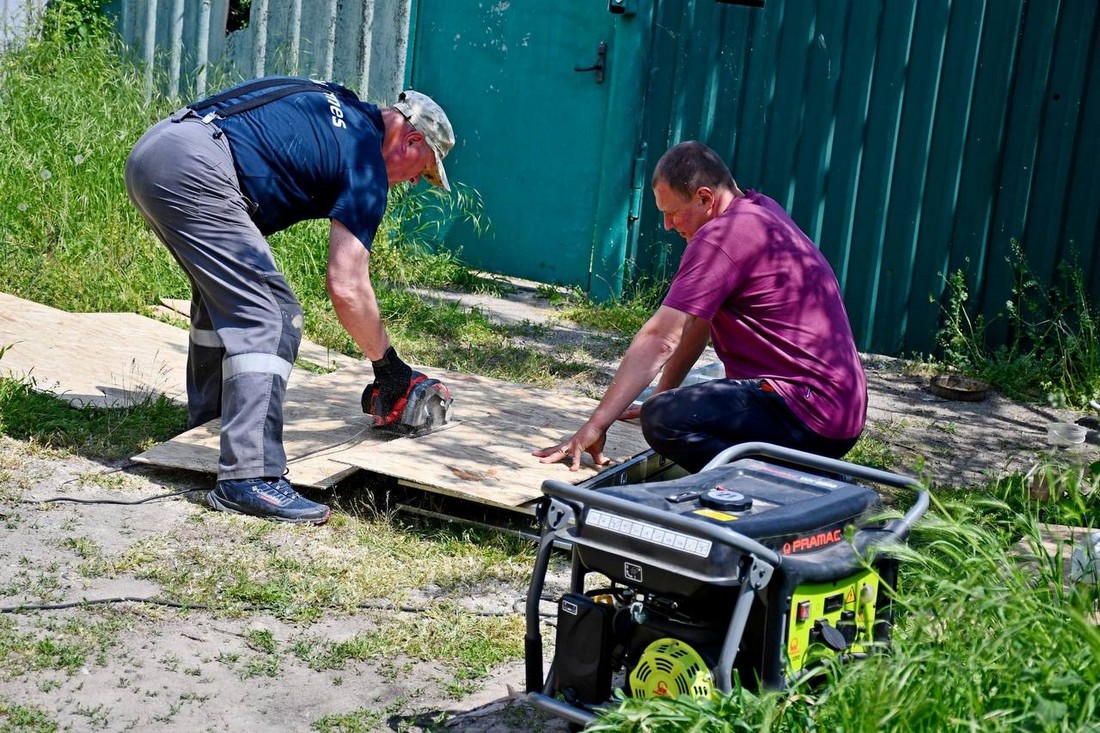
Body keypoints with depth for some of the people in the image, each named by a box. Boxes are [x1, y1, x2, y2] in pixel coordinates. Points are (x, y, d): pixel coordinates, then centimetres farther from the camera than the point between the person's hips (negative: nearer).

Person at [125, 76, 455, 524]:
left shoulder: (334, 108, 26)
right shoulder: (365, 161, 1)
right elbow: (346, 288, -3)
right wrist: (389, 367, 9)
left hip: (148, 151, 10)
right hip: (192, 169, -10)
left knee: (223, 295, 26)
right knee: (269, 320, -9)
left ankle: (207, 427, 37)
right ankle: (248, 477, -15)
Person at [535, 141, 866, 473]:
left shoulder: (722, 235, -16)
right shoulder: (760, 210, 15)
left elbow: (660, 339, -19)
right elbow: (696, 323, 18)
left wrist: (595, 426, -18)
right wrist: (663, 394, 21)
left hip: (810, 411, -11)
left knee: (665, 419, -25)